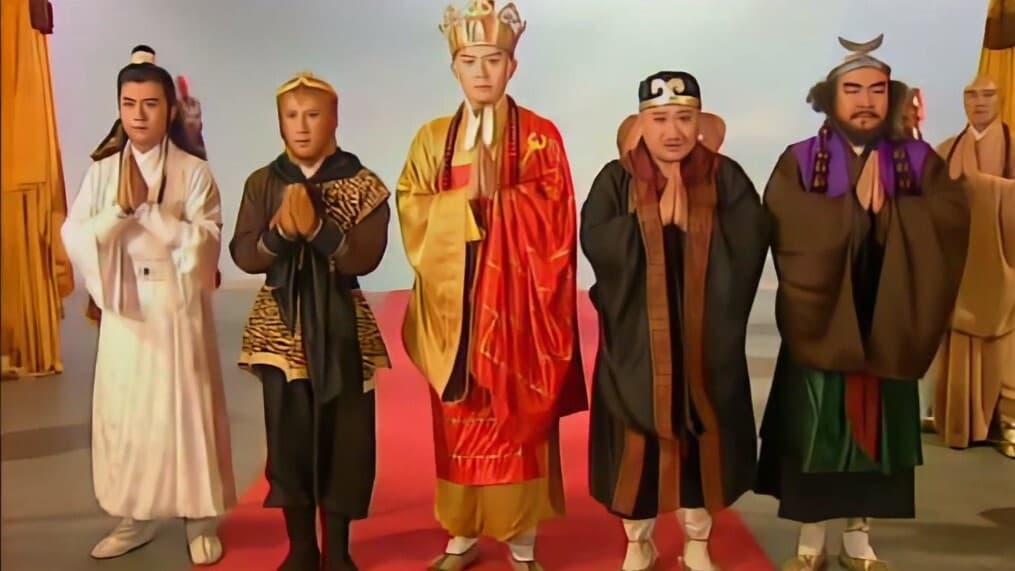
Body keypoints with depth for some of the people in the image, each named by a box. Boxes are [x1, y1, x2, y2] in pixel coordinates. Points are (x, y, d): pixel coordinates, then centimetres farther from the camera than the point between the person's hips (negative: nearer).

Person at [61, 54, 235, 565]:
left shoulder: (194, 172, -3)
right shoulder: (102, 172, 6)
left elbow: (205, 241, -14)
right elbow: (75, 239, -3)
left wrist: (150, 208, -18)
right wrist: (121, 207, -16)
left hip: (178, 308, -3)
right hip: (124, 308, 3)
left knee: (187, 408, 3)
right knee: (124, 410, 8)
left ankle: (201, 520, 16)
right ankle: (135, 517, 24)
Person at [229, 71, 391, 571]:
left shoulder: (364, 185, -2)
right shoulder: (262, 183, 4)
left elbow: (366, 258, -13)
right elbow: (243, 256, -3)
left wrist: (316, 227, -23)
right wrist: (279, 232, -20)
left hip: (341, 327, -1)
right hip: (280, 326, 2)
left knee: (343, 437, 3)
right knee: (288, 435, 6)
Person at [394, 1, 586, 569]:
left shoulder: (540, 136, 1)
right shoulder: (433, 138, 9)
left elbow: (551, 220, -8)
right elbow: (415, 214, 0)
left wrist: (495, 194, -17)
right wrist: (470, 194, -13)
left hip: (516, 302, -2)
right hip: (453, 302, 2)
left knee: (519, 420, 4)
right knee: (459, 422, 8)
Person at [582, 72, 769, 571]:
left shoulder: (726, 177, 1)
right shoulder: (616, 178, -1)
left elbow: (751, 239, -11)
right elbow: (596, 242, -15)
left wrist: (691, 221, -18)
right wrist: (657, 217, -18)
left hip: (707, 337, 1)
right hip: (637, 337, -1)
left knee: (702, 437, 11)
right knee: (638, 440, 7)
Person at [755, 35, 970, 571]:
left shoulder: (920, 161, 4)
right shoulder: (798, 161, -2)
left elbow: (949, 223, -12)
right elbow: (790, 229, -19)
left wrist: (884, 209, -19)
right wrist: (857, 205, -17)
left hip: (887, 327, 2)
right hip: (820, 321, -2)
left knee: (873, 435, 11)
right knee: (816, 435, 5)